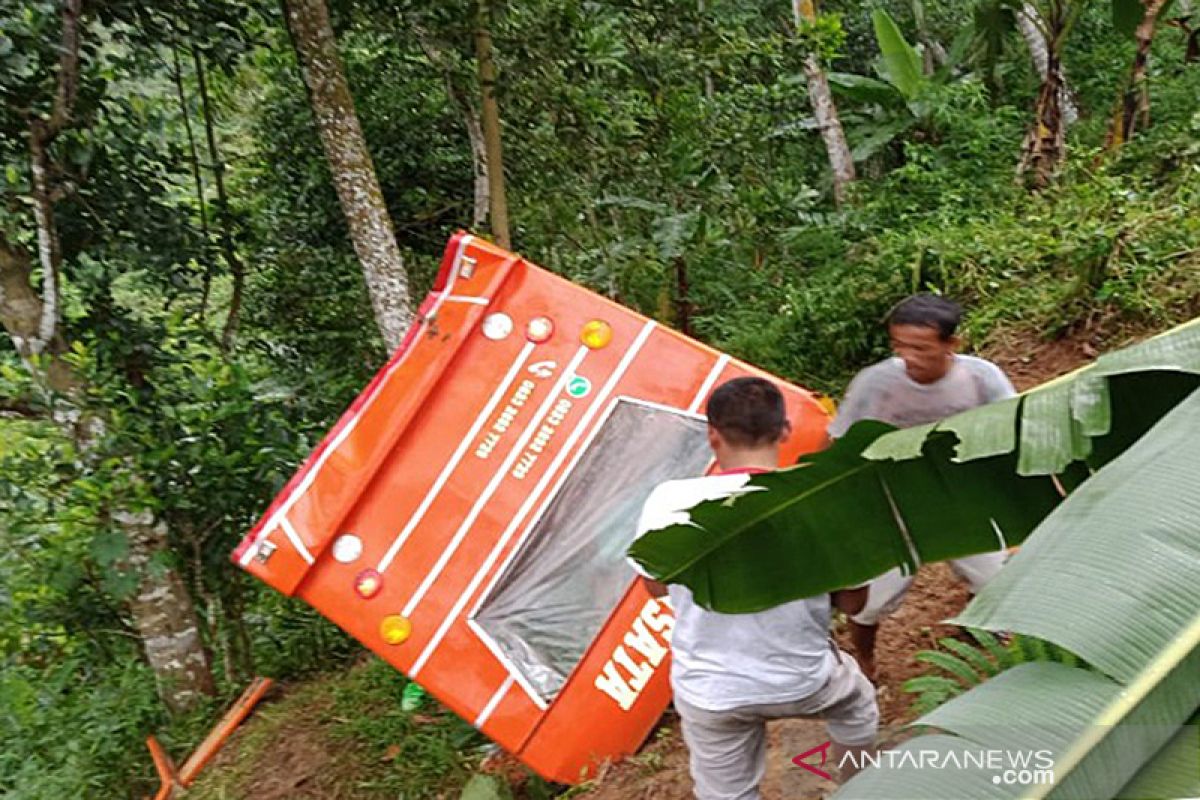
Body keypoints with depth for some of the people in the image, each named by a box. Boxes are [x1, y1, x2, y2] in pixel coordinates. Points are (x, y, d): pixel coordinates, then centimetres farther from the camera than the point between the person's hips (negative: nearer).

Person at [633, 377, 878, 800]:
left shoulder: (669, 500, -19)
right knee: (856, 703, 34)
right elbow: (852, 602, -6)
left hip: (708, 692, 0)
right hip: (803, 680, 0)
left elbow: (656, 585, -1)